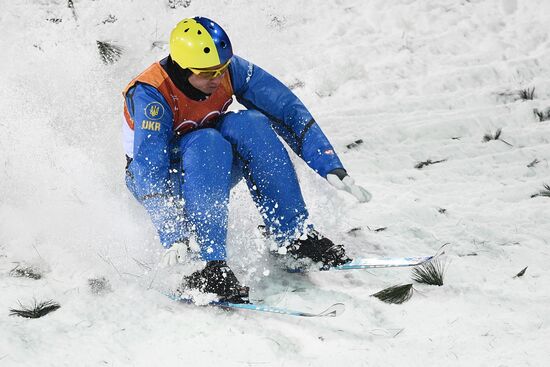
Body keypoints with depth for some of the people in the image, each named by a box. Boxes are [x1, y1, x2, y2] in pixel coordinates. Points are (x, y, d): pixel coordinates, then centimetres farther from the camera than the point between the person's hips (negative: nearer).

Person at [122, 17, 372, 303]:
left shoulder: (230, 70, -18)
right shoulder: (151, 94, -30)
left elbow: (288, 109, -17)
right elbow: (150, 172, -36)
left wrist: (332, 169, -23)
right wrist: (174, 237, -45)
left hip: (215, 171, 5)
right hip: (158, 179, -4)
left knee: (250, 124, -27)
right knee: (207, 144, -37)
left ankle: (295, 236, -21)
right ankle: (212, 265, -40)